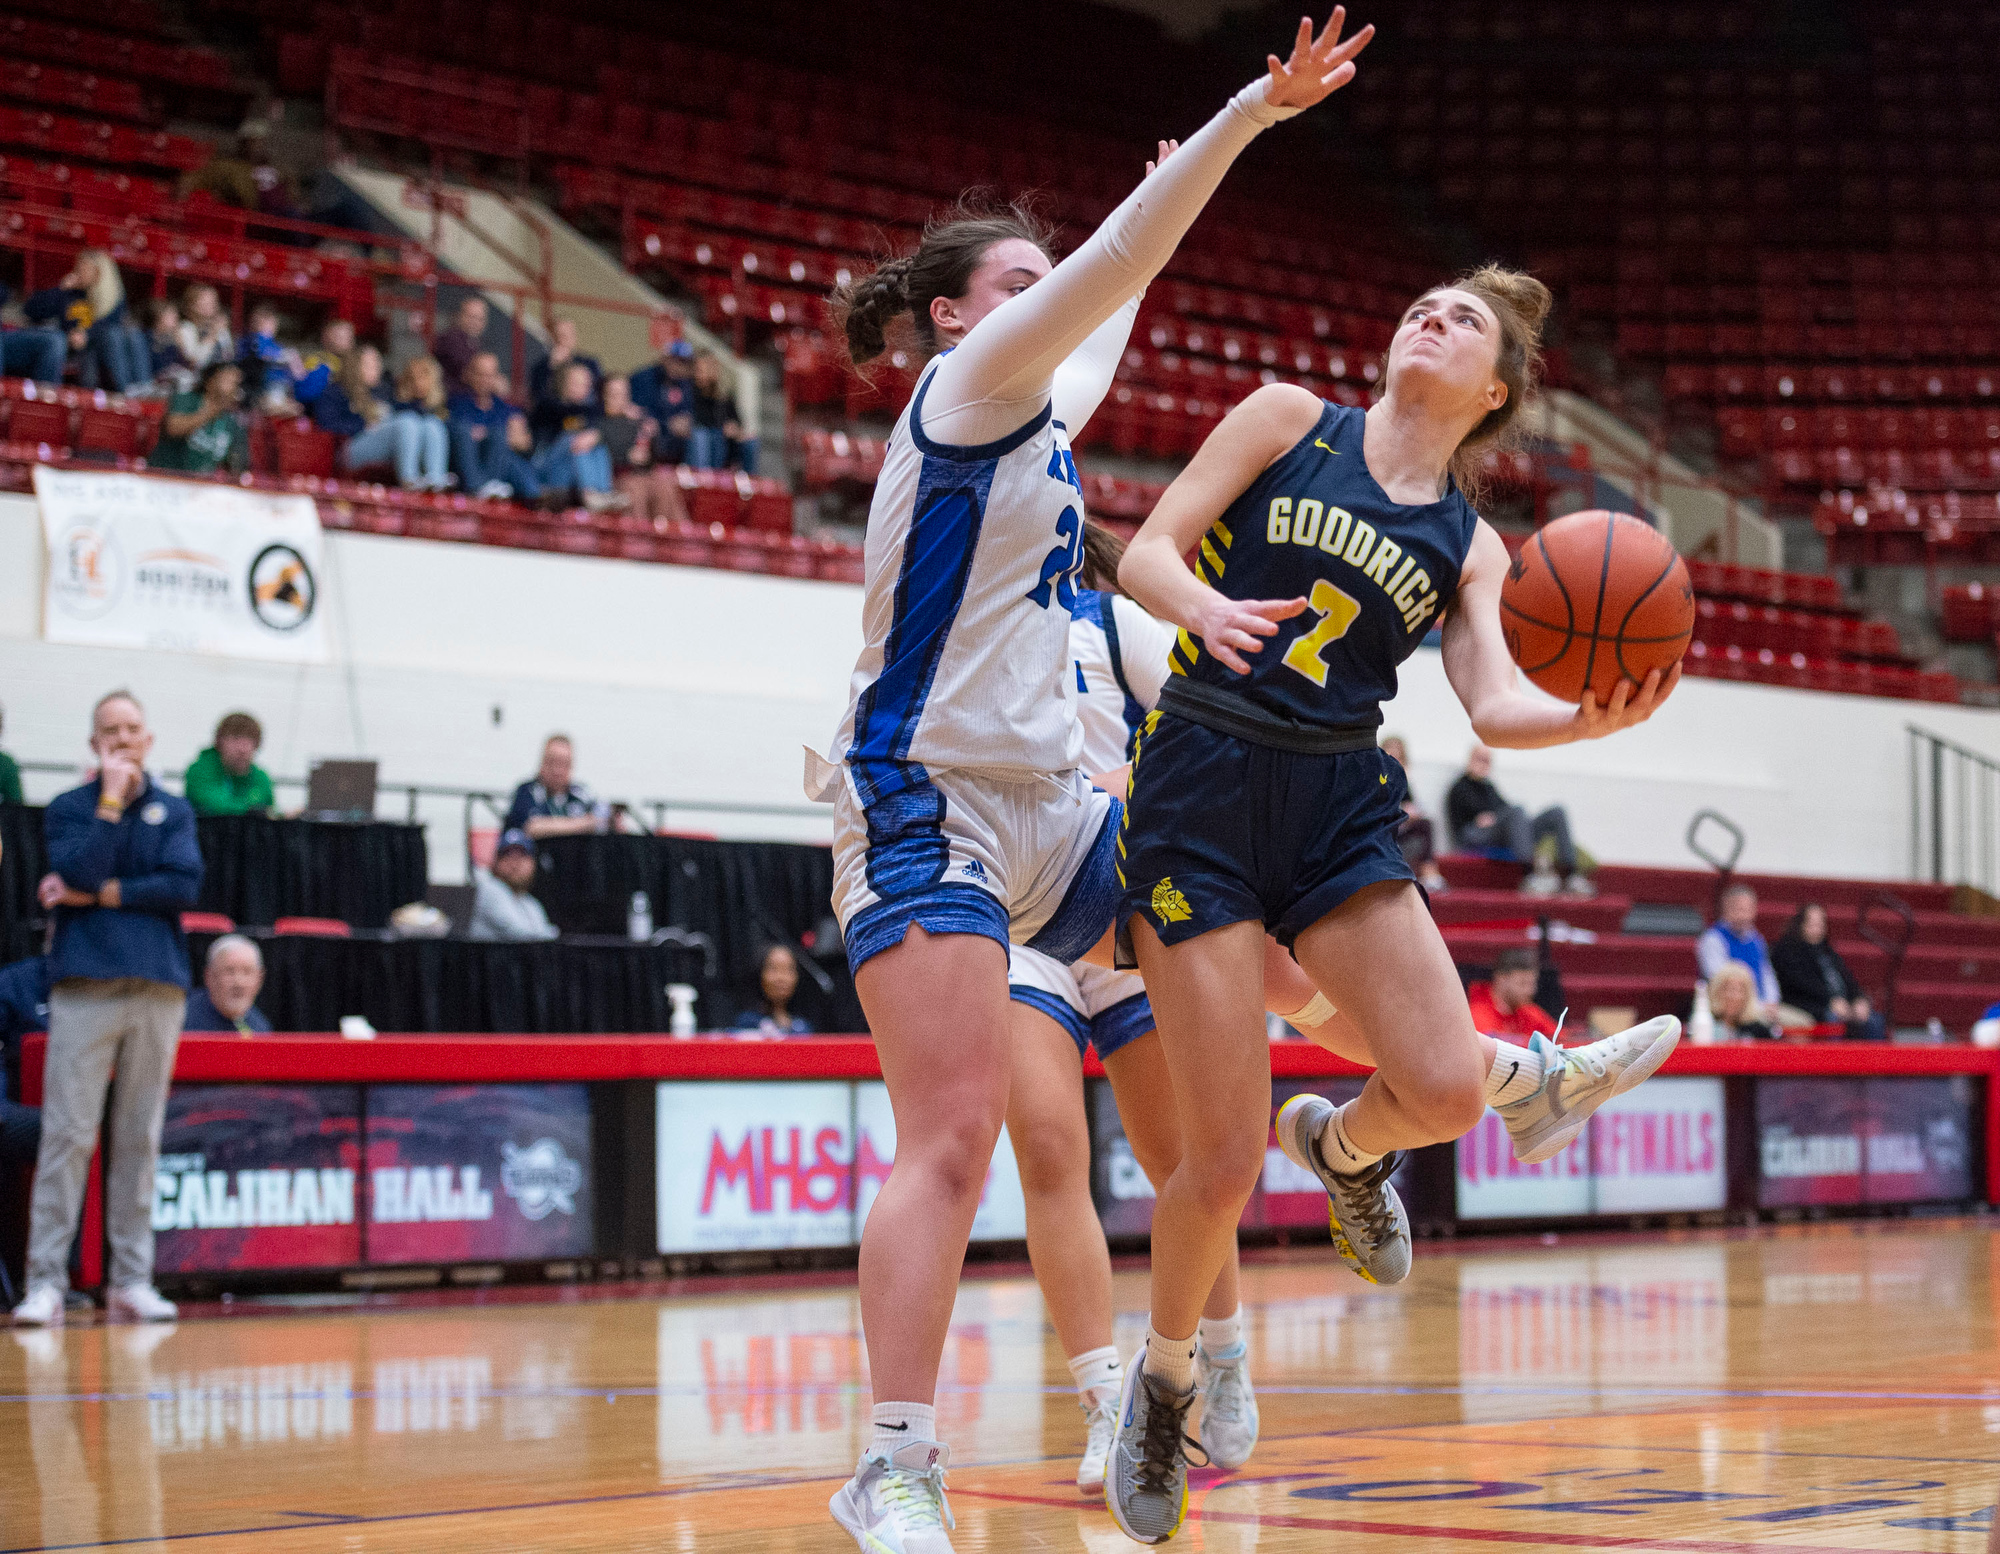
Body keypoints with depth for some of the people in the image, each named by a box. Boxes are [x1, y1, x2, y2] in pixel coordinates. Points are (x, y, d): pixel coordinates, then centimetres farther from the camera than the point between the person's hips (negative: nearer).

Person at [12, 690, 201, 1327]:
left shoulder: (174, 811, 13)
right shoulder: (67, 808, 8)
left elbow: (185, 884, -3)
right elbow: (78, 871, -10)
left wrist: (100, 895, -6)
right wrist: (111, 800, -8)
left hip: (157, 987, 2)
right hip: (84, 987, -2)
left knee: (140, 1136, 4)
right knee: (68, 1134, -8)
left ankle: (132, 1279, 7)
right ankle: (46, 1281, -8)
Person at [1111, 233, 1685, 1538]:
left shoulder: (1467, 546, 12)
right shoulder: (1291, 420, 6)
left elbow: (1494, 704, -2)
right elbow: (1147, 553, 0)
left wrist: (1589, 720, -24)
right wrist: (1206, 607, -23)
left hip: (1341, 805, 3)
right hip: (1204, 790, -3)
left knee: (1446, 1090, -18)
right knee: (1224, 1164, -9)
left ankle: (1340, 1140, 19)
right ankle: (1165, 1381, 19)